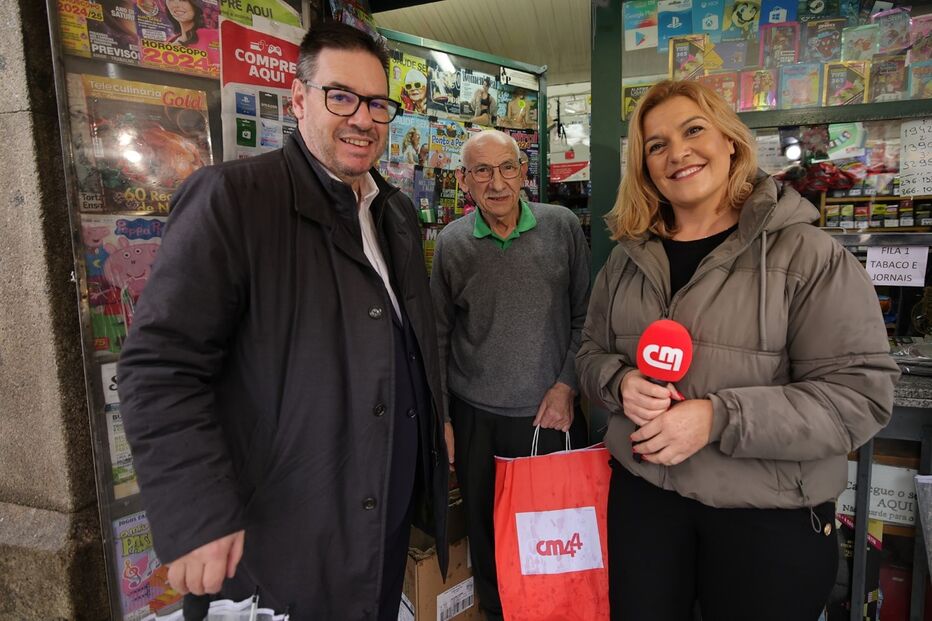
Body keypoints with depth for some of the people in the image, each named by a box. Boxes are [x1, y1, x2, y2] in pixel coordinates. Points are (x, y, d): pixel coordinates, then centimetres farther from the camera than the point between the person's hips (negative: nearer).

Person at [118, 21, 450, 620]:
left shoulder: (398, 211, 9)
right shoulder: (231, 197, -15)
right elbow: (161, 364, -18)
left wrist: (438, 422, 15)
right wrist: (198, 521, -20)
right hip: (291, 527, -6)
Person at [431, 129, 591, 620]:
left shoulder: (562, 227, -3)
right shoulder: (450, 243, -2)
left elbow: (584, 314, 3)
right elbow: (439, 333, 4)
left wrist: (567, 385, -4)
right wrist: (441, 417, 4)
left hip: (554, 413, 0)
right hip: (477, 418, 1)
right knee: (487, 537, 13)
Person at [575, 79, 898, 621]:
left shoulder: (808, 255, -10)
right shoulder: (630, 258, 5)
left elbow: (861, 393, -14)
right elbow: (592, 354, 11)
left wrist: (717, 418, -24)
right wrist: (620, 383, -12)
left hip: (772, 515, -3)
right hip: (642, 495, 4)